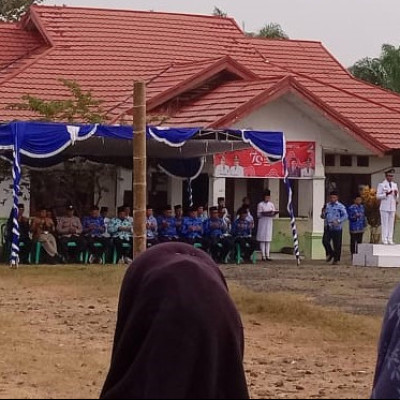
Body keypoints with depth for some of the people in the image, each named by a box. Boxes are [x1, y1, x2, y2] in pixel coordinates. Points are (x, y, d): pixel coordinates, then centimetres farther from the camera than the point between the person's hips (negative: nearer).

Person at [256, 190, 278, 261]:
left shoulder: (271, 204, 13)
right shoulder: (260, 204, -1)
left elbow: (273, 214, 11)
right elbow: (258, 214, -5)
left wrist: (273, 213, -11)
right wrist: (265, 213, -20)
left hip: (269, 223, 4)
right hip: (262, 223, -4)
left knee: (268, 240, 2)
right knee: (262, 239, -5)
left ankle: (267, 255, 2)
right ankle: (263, 255, -3)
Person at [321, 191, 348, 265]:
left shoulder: (340, 206, -5)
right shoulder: (327, 206, 12)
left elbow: (345, 216, -10)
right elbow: (325, 215, 21)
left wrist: (338, 221, -23)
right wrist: (323, 215, -3)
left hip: (337, 228, -4)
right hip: (328, 227, 4)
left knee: (337, 244, 1)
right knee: (325, 241, -8)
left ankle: (336, 259, 14)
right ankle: (330, 254, 17)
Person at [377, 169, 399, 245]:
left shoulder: (394, 185, 13)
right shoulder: (381, 185, -1)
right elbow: (378, 196, -5)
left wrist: (396, 194, -6)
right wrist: (386, 194, -18)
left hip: (392, 207, 5)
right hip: (385, 207, -4)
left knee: (391, 223, 3)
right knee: (385, 223, -5)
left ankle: (390, 239, 6)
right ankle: (384, 239, -3)